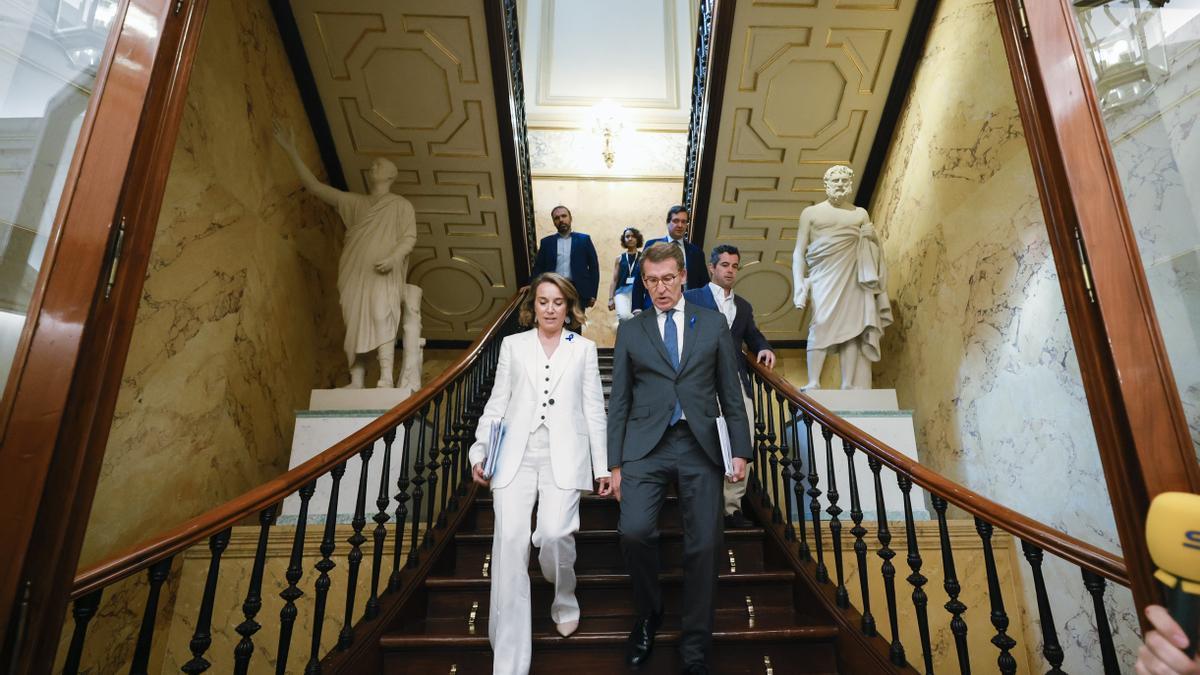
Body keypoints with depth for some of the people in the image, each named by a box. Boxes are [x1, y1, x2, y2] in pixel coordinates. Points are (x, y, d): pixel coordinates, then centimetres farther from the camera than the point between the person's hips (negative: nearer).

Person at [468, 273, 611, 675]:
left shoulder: (584, 349, 12)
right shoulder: (512, 345, 14)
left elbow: (594, 409, 10)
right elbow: (497, 403, 12)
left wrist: (602, 465, 7)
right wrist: (479, 451, 5)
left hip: (563, 456, -1)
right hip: (516, 455, 1)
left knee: (554, 534, -19)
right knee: (510, 541, -11)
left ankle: (564, 602, 17)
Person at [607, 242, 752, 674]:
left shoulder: (713, 324, 10)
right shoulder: (630, 330, 10)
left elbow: (730, 392, 10)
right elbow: (619, 401, 7)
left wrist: (740, 451, 3)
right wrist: (616, 463, 3)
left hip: (700, 446, 1)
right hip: (647, 445, 0)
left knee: (704, 545, 2)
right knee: (634, 530, -18)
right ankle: (648, 615, 13)